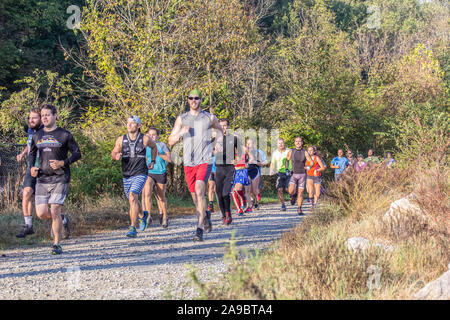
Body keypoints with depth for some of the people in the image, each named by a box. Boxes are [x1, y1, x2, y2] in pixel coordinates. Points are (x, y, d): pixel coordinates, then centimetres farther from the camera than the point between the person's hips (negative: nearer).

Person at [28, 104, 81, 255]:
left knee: (54, 211, -12)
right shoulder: (37, 136, 11)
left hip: (60, 179, -4)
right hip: (42, 179, 4)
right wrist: (32, 167, 4)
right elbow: (32, 154, 24)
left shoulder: (65, 135, -1)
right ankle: (58, 219, 30)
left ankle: (57, 244, 1)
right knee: (41, 213, -4)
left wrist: (63, 163, -14)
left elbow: (77, 153, 2)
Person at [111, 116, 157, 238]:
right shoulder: (121, 140, -1)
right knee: (133, 201, 19)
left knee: (133, 198, -24)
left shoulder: (145, 139, -5)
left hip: (140, 174, -4)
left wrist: (153, 161, 11)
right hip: (127, 176, 4)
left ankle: (133, 228, -24)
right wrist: (116, 156, -13)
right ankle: (142, 216, 52)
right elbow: (113, 153, 11)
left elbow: (154, 146, 18)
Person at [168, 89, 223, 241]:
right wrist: (181, 132, -15)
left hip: (205, 161, -3)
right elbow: (171, 142, 3)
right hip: (189, 163, 3)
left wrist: (212, 143, 9)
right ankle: (206, 215, 42)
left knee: (199, 191, -21)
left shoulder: (209, 118, 4)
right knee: (195, 196, 10)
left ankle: (199, 229, -21)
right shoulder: (181, 119, 6)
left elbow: (220, 130, 24)